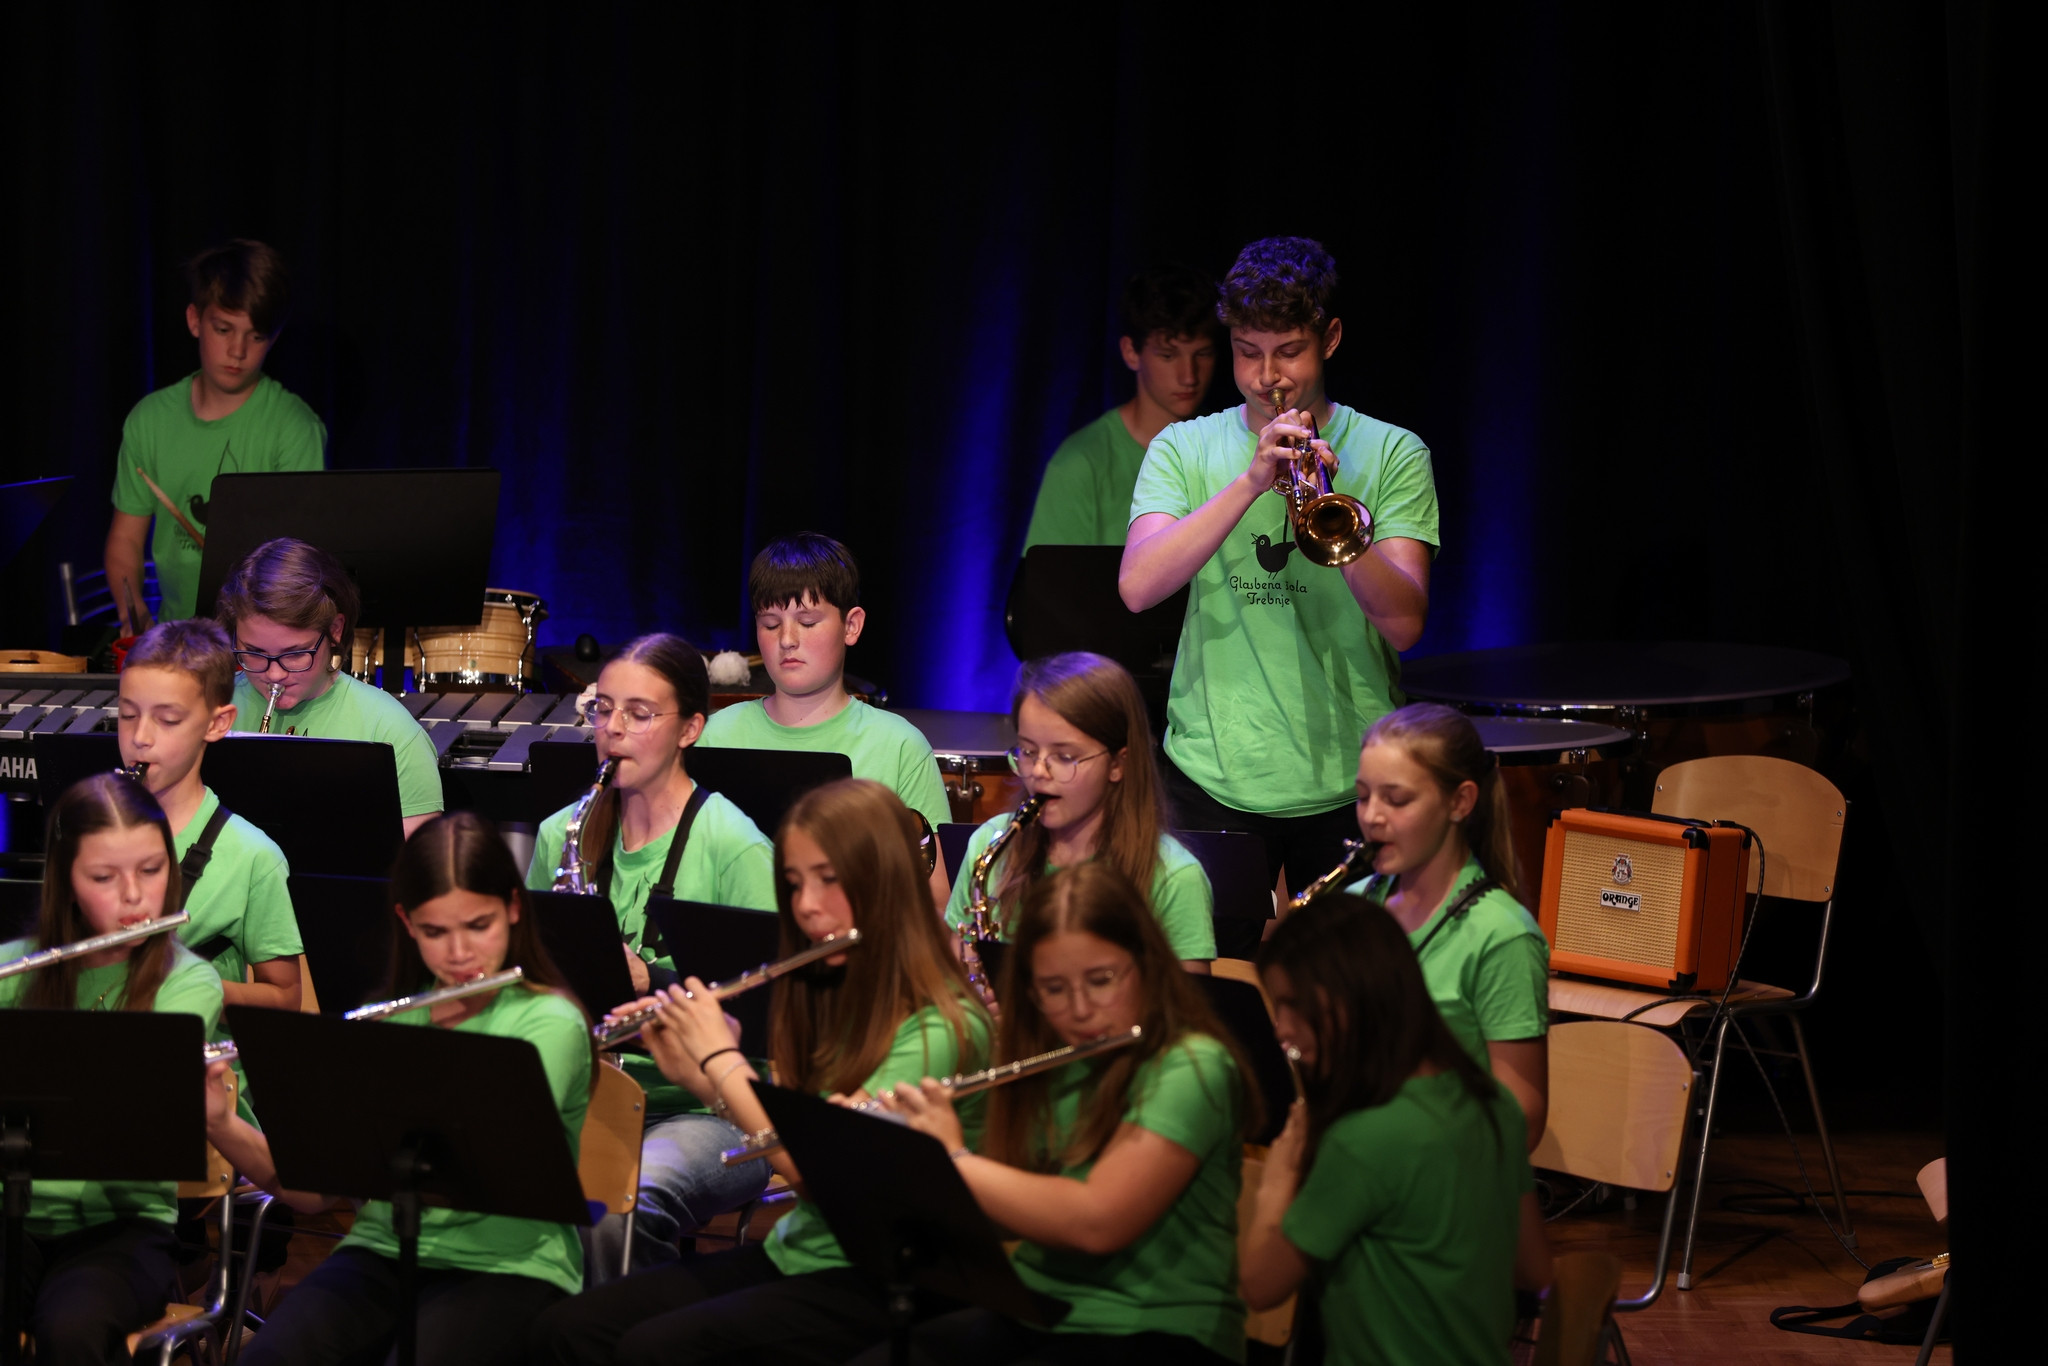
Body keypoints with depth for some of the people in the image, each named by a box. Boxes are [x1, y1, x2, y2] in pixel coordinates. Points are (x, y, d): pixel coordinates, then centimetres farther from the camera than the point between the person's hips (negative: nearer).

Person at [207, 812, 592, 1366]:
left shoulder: (549, 1023, -6)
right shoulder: (388, 1024, 11)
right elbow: (314, 1189, 6)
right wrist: (221, 1124, -10)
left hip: (508, 1267, -4)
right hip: (382, 1253, 4)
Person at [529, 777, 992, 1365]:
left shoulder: (938, 1027, -18)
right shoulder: (830, 993, 10)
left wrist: (721, 1057, -13)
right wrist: (694, 1074, 5)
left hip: (873, 1287, -8)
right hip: (791, 1251, 8)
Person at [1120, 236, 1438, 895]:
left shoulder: (1391, 454, 3)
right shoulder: (1184, 449, 6)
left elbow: (1404, 623, -8)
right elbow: (1137, 588, -11)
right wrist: (1251, 481, -19)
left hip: (1348, 785, 0)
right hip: (1211, 782, 1)